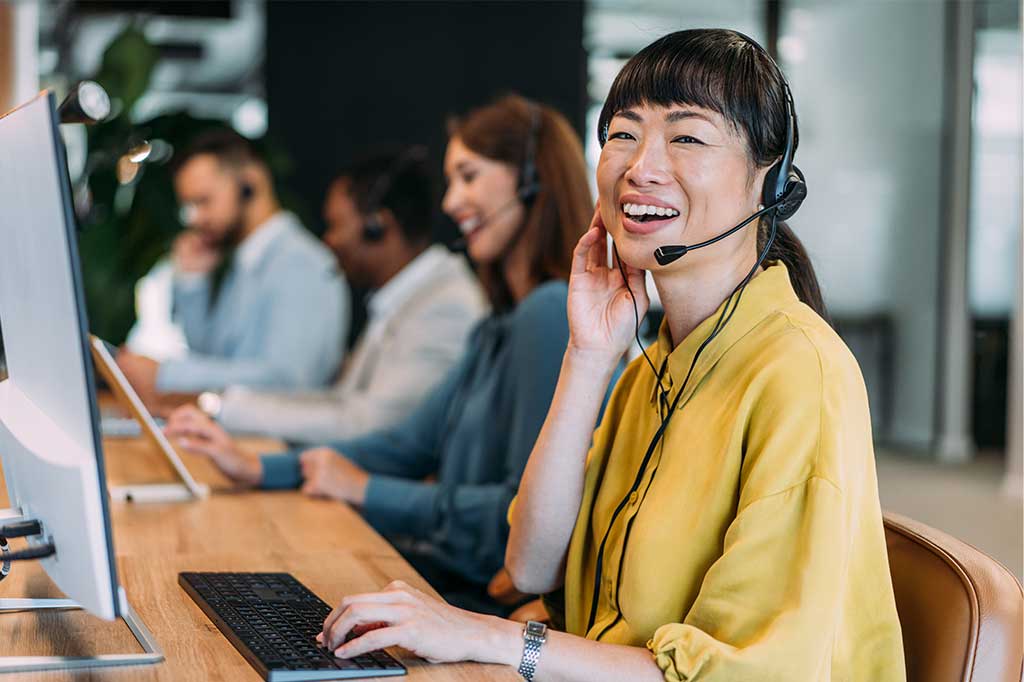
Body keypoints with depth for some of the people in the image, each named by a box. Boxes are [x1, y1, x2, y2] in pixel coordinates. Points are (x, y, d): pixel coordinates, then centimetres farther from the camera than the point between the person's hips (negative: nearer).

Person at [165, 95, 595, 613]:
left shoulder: (551, 315, -17)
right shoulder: (505, 326, 17)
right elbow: (414, 444, 18)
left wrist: (369, 491, -11)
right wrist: (256, 468, 8)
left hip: (499, 603, -9)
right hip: (452, 573, 9)